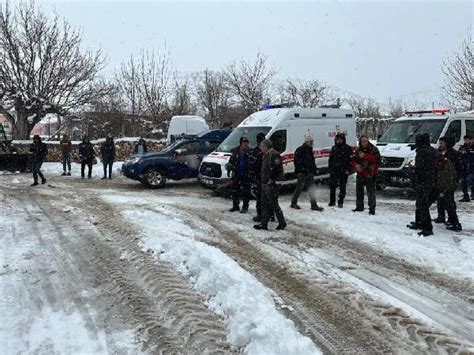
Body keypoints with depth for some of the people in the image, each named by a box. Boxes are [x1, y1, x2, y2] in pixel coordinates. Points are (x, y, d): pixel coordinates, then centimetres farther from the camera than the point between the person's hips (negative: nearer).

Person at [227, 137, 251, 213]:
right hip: (236, 174, 3)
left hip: (246, 175, -3)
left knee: (246, 191, 0)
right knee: (235, 191, 9)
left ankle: (245, 207, 9)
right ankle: (235, 206, 21)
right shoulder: (235, 151, 3)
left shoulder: (250, 152, -3)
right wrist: (229, 169, 3)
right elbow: (231, 161, 11)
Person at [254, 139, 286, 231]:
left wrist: (271, 179, -20)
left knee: (273, 204, -3)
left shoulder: (274, 154, -16)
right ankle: (264, 223, 17)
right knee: (265, 204, 12)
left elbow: (276, 168, -25)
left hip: (271, 184, -10)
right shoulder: (266, 155, 17)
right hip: (265, 183, 10)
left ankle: (282, 223, 10)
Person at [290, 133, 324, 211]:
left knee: (312, 189, 7)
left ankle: (314, 205, 11)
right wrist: (299, 171, -20)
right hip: (302, 173, -8)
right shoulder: (300, 150, -11)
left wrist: (315, 169, 16)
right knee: (299, 188, 0)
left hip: (309, 172, 8)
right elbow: (297, 161, -15)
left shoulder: (310, 149, 15)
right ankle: (293, 203, 15)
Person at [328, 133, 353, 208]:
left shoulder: (347, 148, -1)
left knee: (342, 186, 3)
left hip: (343, 171, -4)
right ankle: (332, 201, 14)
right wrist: (330, 168, 12)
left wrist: (348, 170, -10)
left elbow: (351, 160, -3)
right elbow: (330, 159, 19)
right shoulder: (334, 148, 12)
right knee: (332, 185, 4)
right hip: (334, 170, 4)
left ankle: (340, 202, 11)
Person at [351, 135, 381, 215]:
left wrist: (365, 156, -23)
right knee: (359, 191, 14)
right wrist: (356, 165, -11)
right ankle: (359, 207, 28)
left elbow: (377, 160, -18)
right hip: (360, 174, 5)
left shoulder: (373, 149, -6)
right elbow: (354, 160, 11)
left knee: (371, 192, -6)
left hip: (370, 175, -5)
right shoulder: (358, 150, 8)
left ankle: (372, 209, 1)